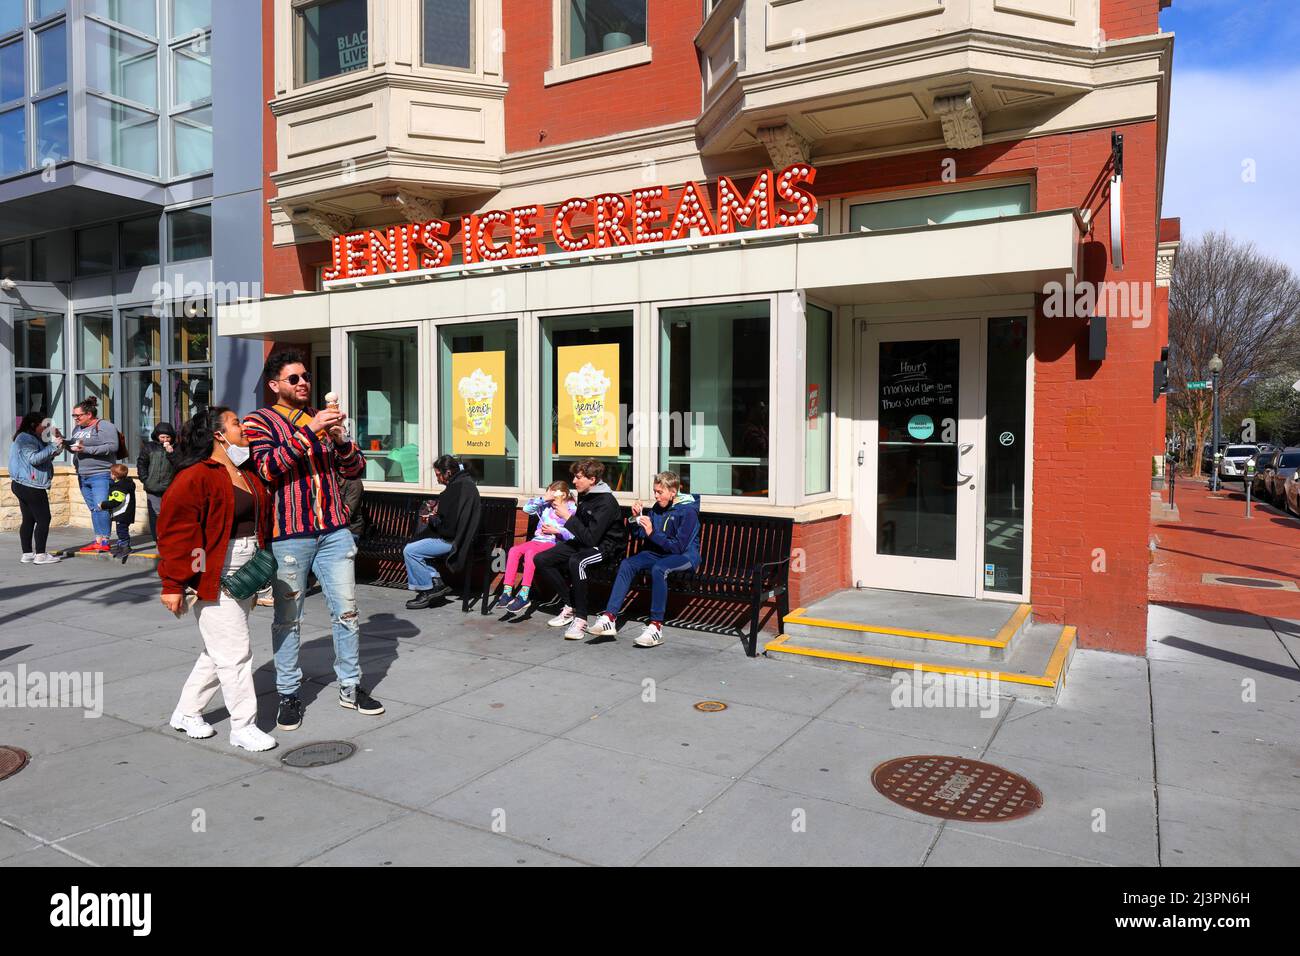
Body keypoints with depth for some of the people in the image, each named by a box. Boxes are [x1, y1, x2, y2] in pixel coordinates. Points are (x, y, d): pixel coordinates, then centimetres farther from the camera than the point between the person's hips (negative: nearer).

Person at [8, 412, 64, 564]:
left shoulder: (29, 438, 20)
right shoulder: (26, 438, -12)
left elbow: (45, 458, 24)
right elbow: (34, 458, -22)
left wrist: (57, 446, 12)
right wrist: (53, 446, -21)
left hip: (22, 486, 11)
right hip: (31, 487, -11)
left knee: (28, 520, 11)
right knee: (43, 519, -8)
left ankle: (27, 554, 13)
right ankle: (40, 555, -8)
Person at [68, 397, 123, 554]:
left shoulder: (105, 426, -8)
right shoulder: (77, 428, 18)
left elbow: (113, 447, -20)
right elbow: (73, 447, 29)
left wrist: (86, 449, -21)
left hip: (100, 475, -8)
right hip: (83, 476, 8)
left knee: (101, 507, -12)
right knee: (93, 509, 9)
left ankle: (104, 541, -8)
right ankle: (98, 540, 13)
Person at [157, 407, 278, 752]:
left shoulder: (248, 474, 12)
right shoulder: (195, 476, -15)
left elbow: (262, 519, 23)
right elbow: (175, 530, -17)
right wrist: (173, 584, -19)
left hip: (244, 576, 9)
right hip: (213, 579, -9)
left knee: (219, 650, 18)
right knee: (235, 651, -4)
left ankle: (187, 713, 34)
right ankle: (243, 727, 8)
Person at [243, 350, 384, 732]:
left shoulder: (322, 418, 16)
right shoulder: (259, 422, 1)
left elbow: (355, 468, 11)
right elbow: (268, 467, -17)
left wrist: (340, 438, -8)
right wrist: (309, 432, -22)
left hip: (334, 531, 4)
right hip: (288, 534, -4)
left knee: (347, 611, 7)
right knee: (288, 618, 4)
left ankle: (350, 687, 19)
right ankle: (288, 695, 17)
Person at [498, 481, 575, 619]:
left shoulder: (571, 510, 3)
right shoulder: (545, 506, 20)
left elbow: (573, 535, -6)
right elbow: (527, 508, 6)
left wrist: (556, 531, -15)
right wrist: (543, 498, 1)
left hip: (554, 544, -6)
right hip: (537, 540, 6)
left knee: (530, 552, -34)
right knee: (513, 550, -21)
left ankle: (524, 595, -36)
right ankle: (507, 591, -23)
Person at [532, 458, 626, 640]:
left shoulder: (606, 502, -21)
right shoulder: (584, 496, 6)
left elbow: (590, 538, -27)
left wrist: (568, 517, -22)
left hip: (604, 547, -9)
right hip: (582, 543, 9)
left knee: (576, 562, -40)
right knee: (540, 559, -2)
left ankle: (580, 618, -28)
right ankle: (570, 606, 5)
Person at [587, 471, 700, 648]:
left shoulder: (688, 511, -12)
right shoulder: (658, 507, 8)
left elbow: (679, 547, -18)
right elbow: (638, 534, 14)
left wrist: (653, 534, -23)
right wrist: (636, 517, -5)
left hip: (684, 556, -7)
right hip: (658, 552, 7)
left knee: (658, 568, -38)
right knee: (627, 564, -18)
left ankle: (656, 627, -34)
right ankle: (609, 618, -23)